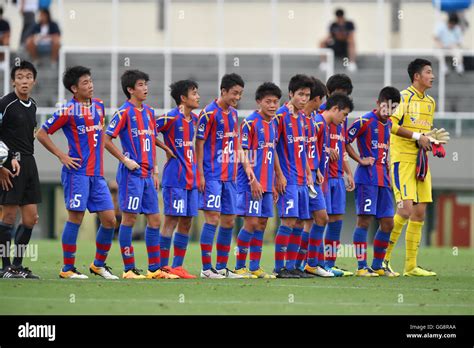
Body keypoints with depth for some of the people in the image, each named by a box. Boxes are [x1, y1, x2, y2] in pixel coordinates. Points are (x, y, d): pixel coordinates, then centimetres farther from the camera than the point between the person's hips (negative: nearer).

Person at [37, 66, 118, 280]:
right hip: (77, 172, -6)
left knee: (109, 220, 3)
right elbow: (42, 134, -4)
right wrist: (61, 156, -8)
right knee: (76, 217, -7)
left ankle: (99, 264, 18)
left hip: (97, 173, 6)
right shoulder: (68, 110, -8)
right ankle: (68, 269, 0)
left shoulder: (98, 106, 11)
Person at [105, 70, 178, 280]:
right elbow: (107, 140, -12)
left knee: (154, 220, 7)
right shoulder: (124, 112, -8)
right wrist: (125, 160, -15)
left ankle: (154, 268, 13)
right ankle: (128, 269, -1)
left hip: (147, 175, 8)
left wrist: (154, 171, 17)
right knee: (129, 217, -5)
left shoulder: (149, 112, 15)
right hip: (132, 174, -8)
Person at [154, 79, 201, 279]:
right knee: (171, 220, -7)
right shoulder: (171, 118, -11)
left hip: (191, 178, 8)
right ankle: (164, 266, -4)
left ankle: (177, 265, 12)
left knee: (186, 222, 7)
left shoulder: (194, 119, 14)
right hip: (175, 178, -8)